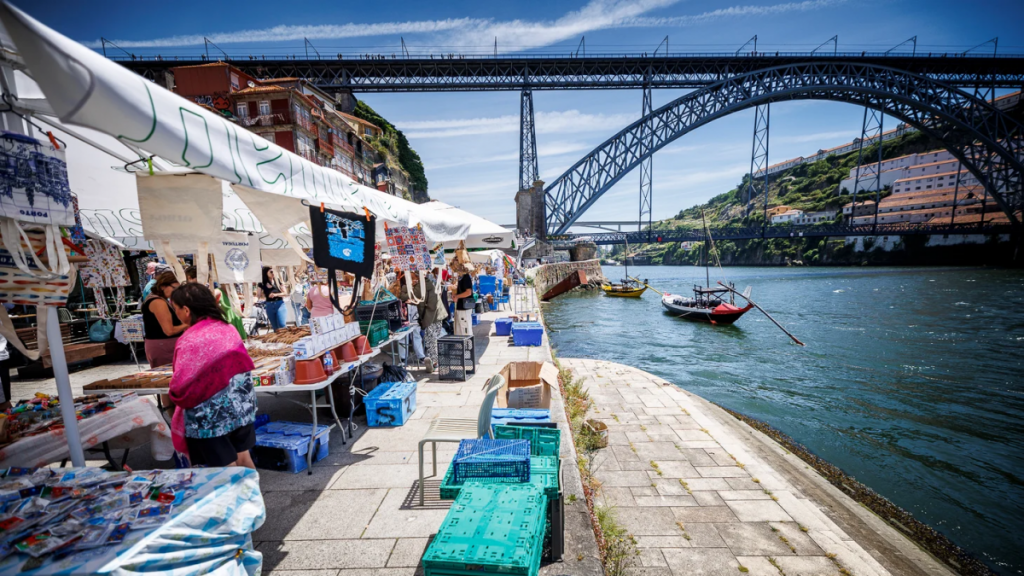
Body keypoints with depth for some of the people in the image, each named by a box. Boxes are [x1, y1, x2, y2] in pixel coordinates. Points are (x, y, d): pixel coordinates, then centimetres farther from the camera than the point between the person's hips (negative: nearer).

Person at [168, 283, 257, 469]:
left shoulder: (190, 340, -20)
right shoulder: (228, 328, -1)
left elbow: (179, 387, -16)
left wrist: (175, 392, 5)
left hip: (210, 415, -6)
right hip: (241, 405, 6)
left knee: (225, 468, 10)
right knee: (242, 457, 21)